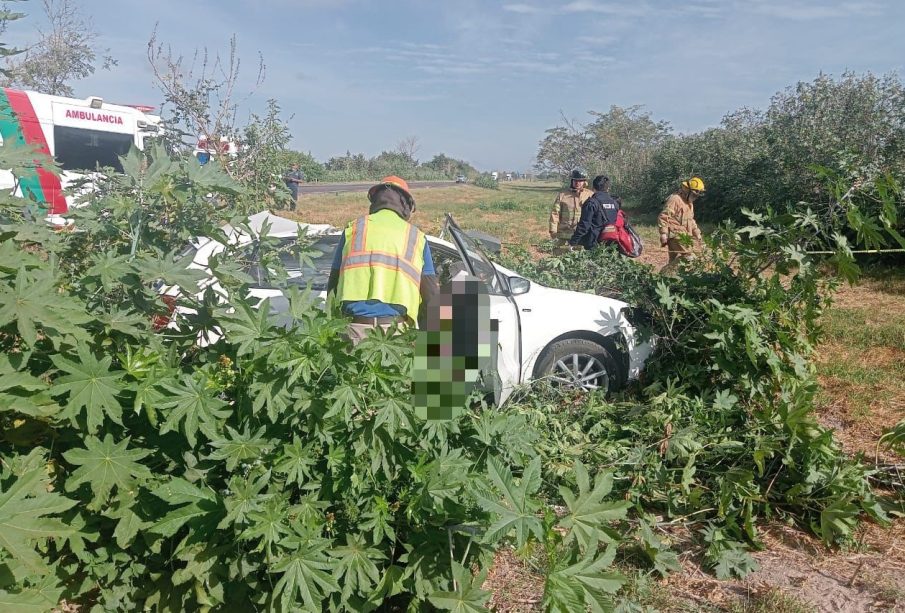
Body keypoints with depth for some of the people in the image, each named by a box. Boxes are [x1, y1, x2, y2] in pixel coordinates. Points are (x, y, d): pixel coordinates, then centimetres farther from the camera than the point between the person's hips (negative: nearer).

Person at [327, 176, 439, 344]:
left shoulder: (353, 229, 13)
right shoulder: (417, 237, 11)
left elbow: (333, 284, 15)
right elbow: (431, 295, 11)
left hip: (355, 328, 1)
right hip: (395, 330, -1)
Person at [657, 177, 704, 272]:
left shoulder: (689, 202, 19)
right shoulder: (675, 199, -13)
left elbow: (691, 220, 32)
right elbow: (663, 217, -18)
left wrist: (697, 232, 25)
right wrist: (663, 234, -23)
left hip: (683, 236, 10)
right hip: (675, 235, -10)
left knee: (673, 262, 10)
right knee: (689, 258, -18)